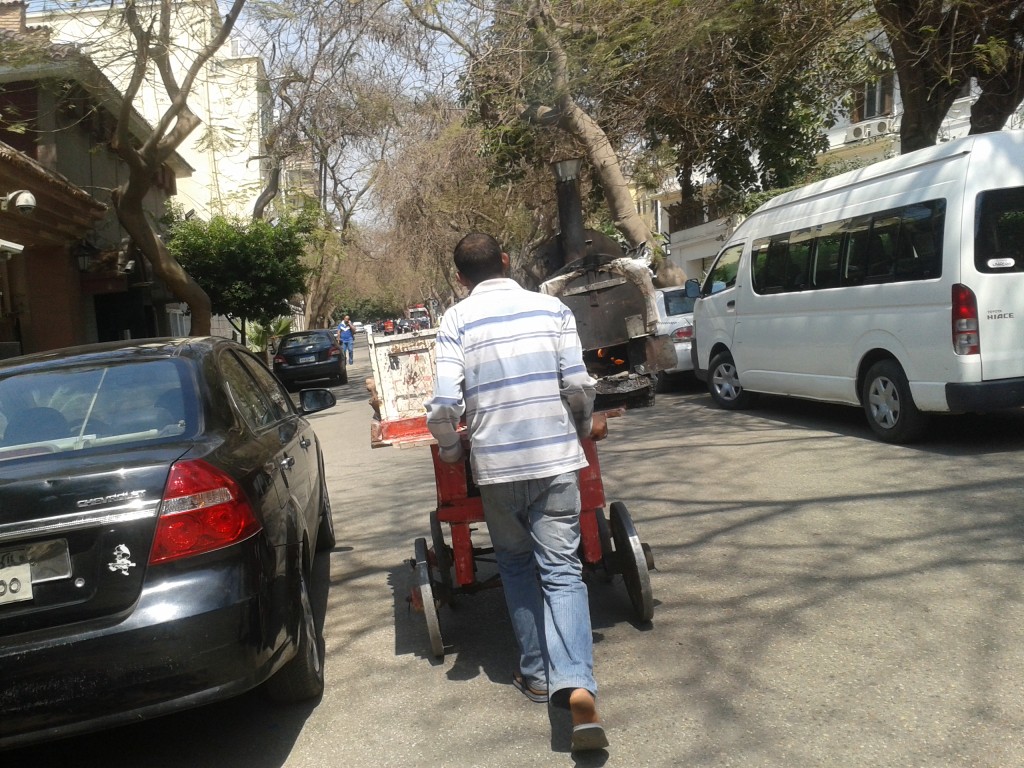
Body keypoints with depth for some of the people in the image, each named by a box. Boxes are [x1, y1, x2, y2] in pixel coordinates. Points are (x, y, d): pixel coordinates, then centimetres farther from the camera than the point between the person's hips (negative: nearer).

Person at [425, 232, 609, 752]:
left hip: (496, 464, 0)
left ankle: (536, 672, 22)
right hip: (555, 459, 1)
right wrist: (586, 427, 18)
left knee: (516, 567, 19)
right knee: (562, 570, 2)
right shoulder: (552, 309, 4)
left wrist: (450, 451, 7)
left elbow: (445, 404, -10)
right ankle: (576, 684, -14)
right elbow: (578, 386, -1)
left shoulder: (457, 320, -1)